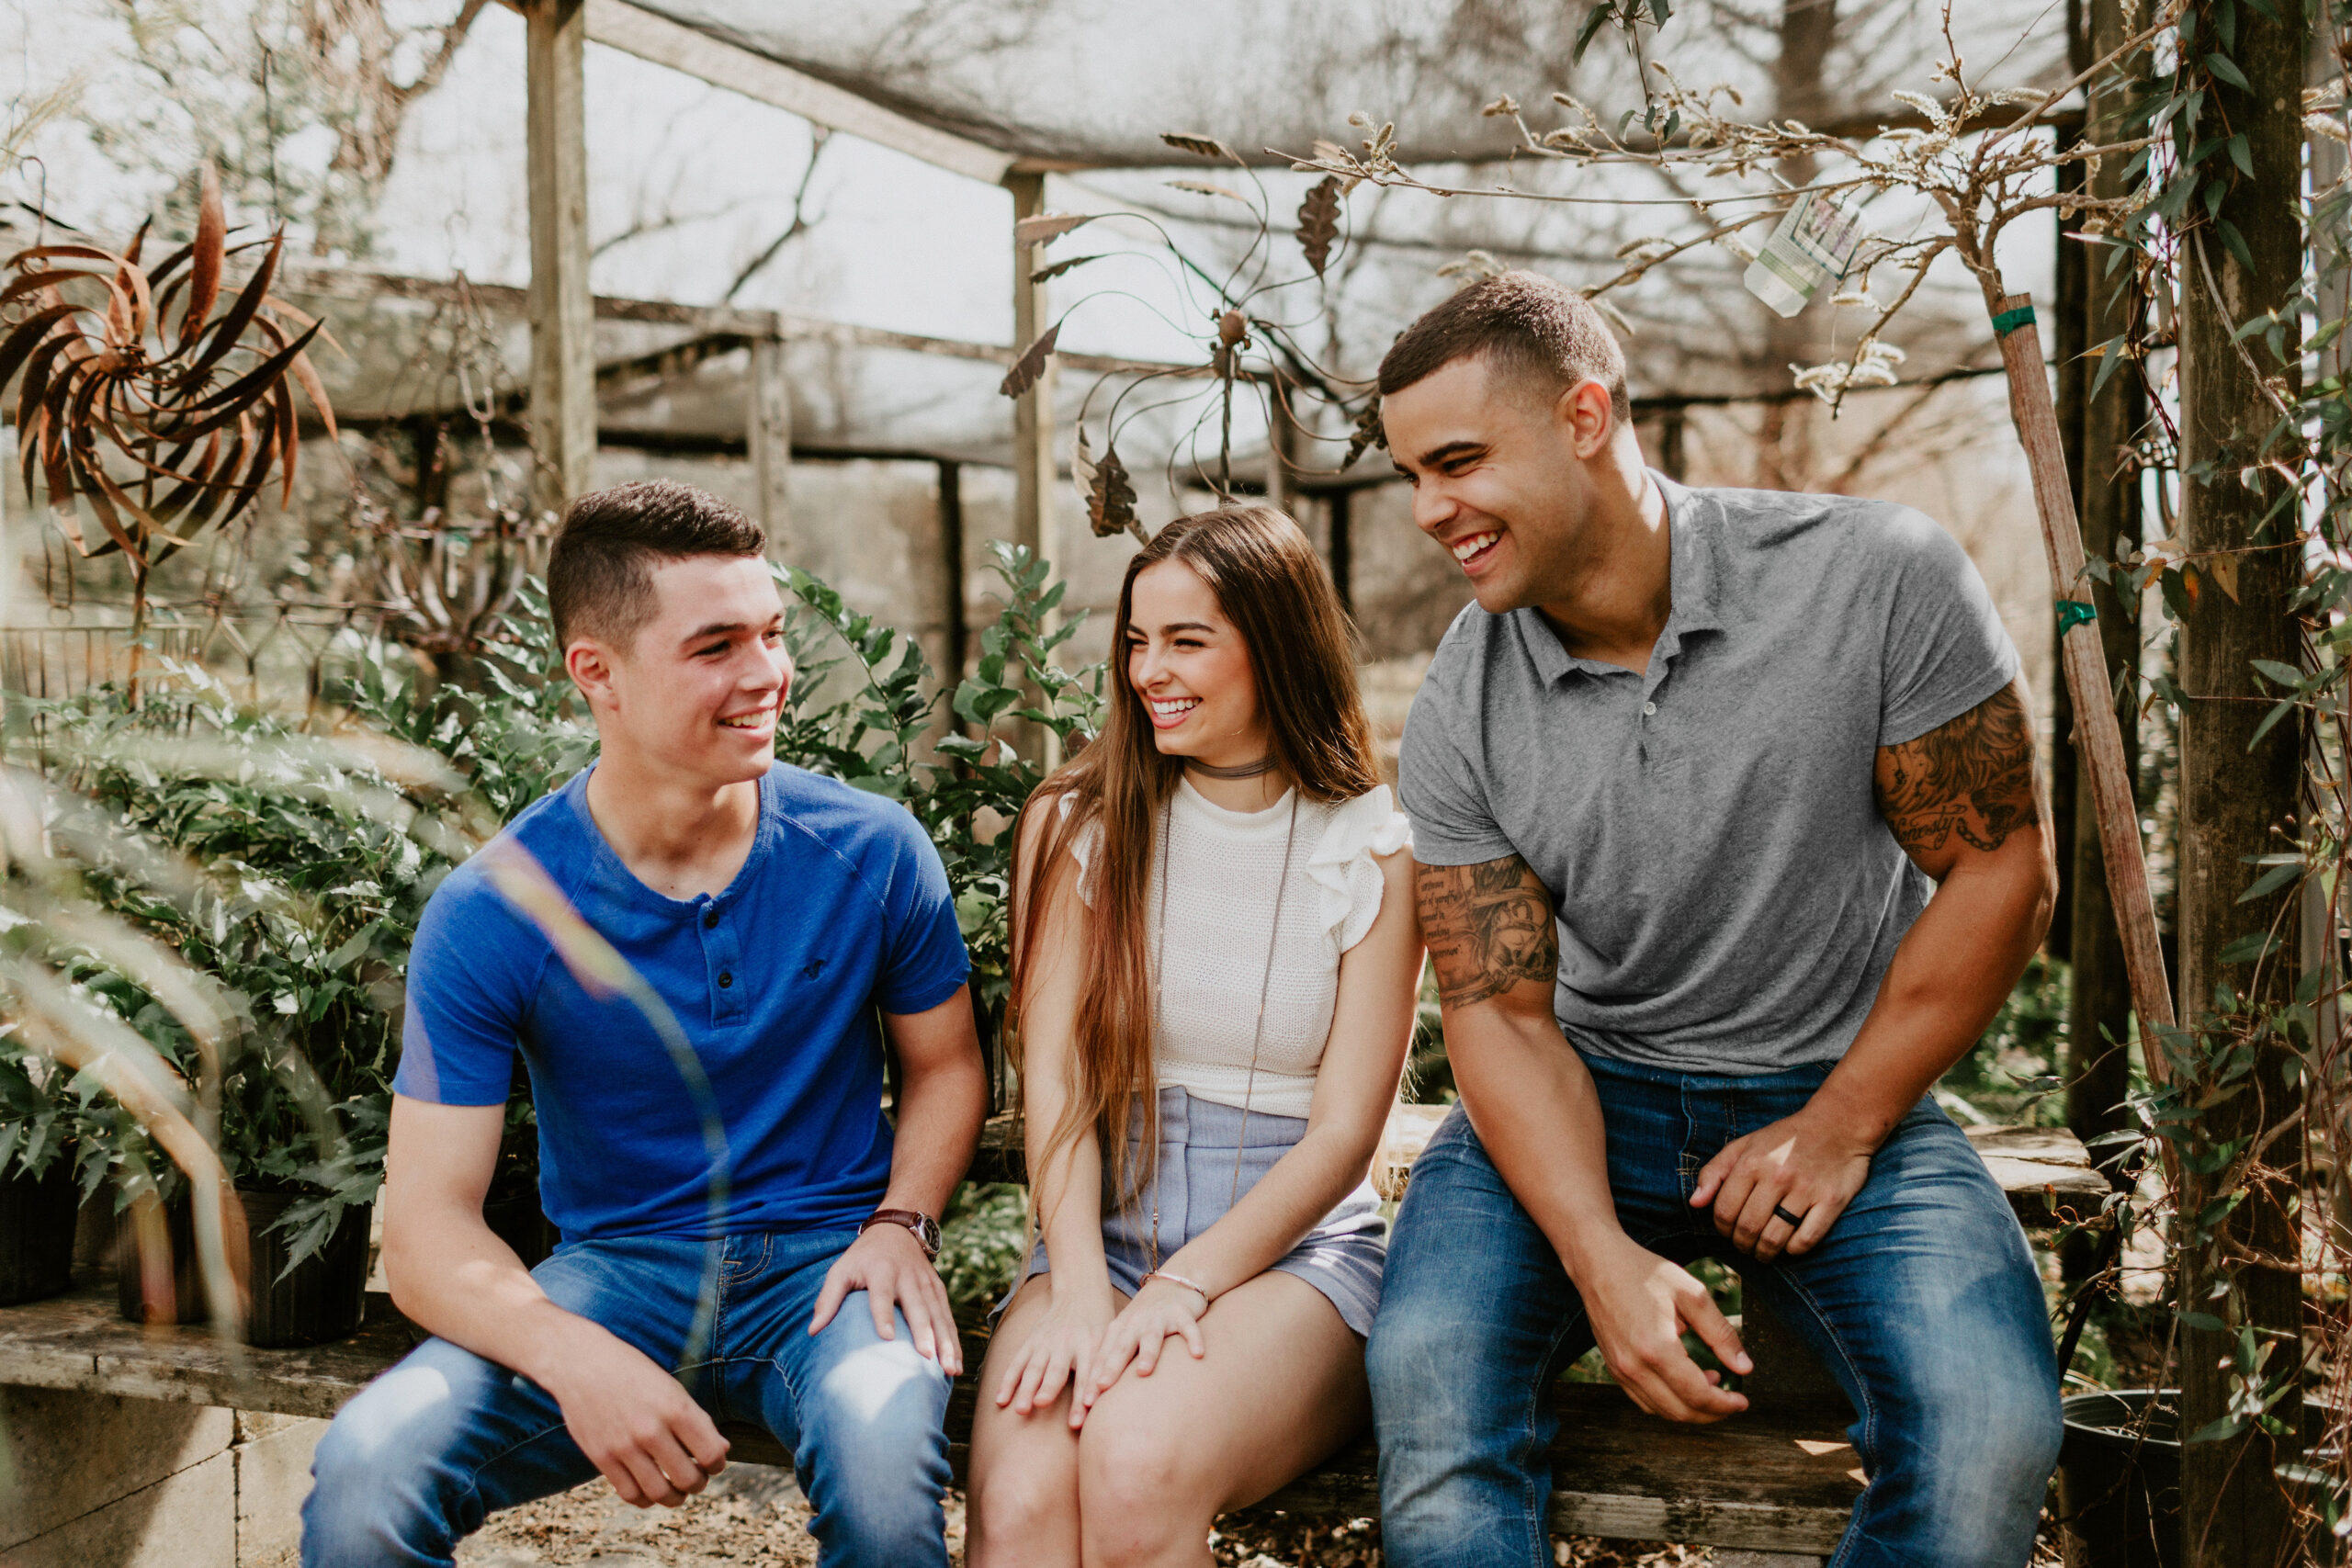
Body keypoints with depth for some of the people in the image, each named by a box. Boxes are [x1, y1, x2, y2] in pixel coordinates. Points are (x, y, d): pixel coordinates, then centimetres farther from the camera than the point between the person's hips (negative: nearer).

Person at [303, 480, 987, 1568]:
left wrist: (900, 1224, -9)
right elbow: (428, 1227, -11)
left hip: (823, 1263, 0)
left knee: (885, 1466, -34)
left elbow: (946, 1067, 12)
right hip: (615, 1272, 0)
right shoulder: (489, 915, -9)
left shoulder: (873, 854, -5)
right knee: (364, 1475, -26)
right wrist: (574, 1357, -30)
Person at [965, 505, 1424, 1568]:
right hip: (1103, 1232, 1)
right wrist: (1079, 1293, -16)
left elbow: (1342, 1132, -3)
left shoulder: (1373, 850, 0)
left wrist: (1180, 1291, -16)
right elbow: (1055, 1077, -2)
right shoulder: (1077, 822, 6)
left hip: (1297, 1245, -1)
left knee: (1137, 1462, -32)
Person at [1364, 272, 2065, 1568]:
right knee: (1426, 1373, -27)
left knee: (1989, 1434, -27)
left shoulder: (1879, 580, -14)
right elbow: (1501, 1009, -7)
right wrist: (1604, 1257, -24)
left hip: (1840, 1087, -1)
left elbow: (1999, 867, -7)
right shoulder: (1458, 716, -7)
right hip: (1587, 1095, 1)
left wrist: (1836, 1132, -11)